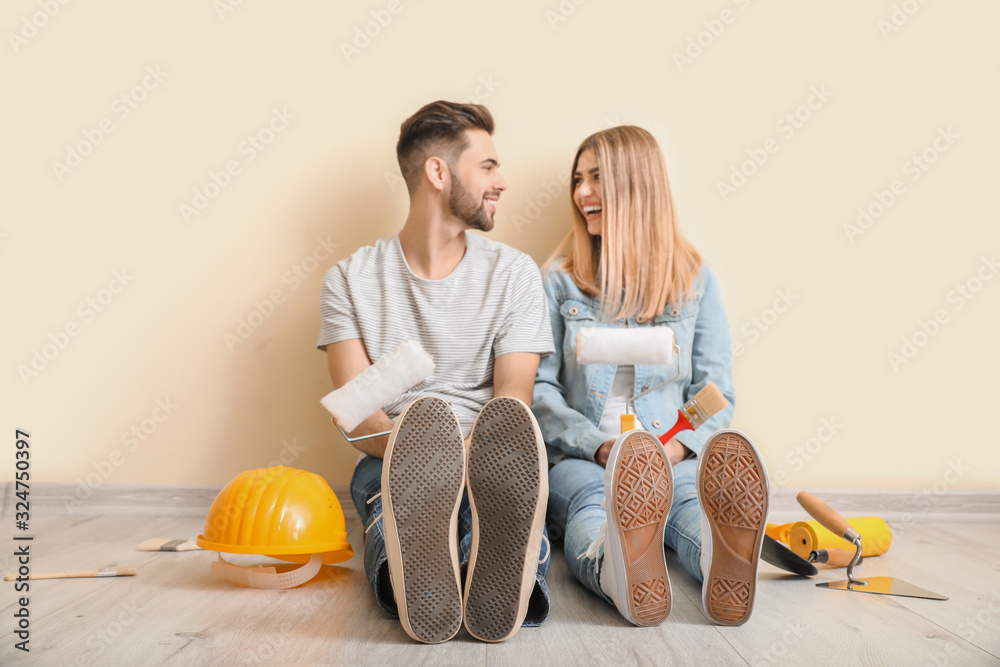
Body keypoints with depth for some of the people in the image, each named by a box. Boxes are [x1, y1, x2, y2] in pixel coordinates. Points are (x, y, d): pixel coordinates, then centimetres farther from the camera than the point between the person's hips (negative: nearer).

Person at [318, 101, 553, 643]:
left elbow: (513, 403, -1)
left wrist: (472, 453, -24)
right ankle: (415, 578, -66)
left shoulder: (514, 273, 9)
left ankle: (502, 577, -66)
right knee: (400, 482, -37)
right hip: (391, 458, 0)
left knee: (506, 477, -37)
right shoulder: (351, 278, 7)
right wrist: (412, 449, -27)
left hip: (487, 456, 1)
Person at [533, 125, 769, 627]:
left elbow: (716, 392, 9)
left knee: (693, 499, -34)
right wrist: (601, 446, -12)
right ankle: (623, 572, -66)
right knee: (594, 500, -36)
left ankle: (725, 566, -64)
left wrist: (678, 447, -12)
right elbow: (538, 388, 4)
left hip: (673, 458, 1)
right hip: (578, 459, -1)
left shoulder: (695, 280, 12)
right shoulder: (560, 279, 10)